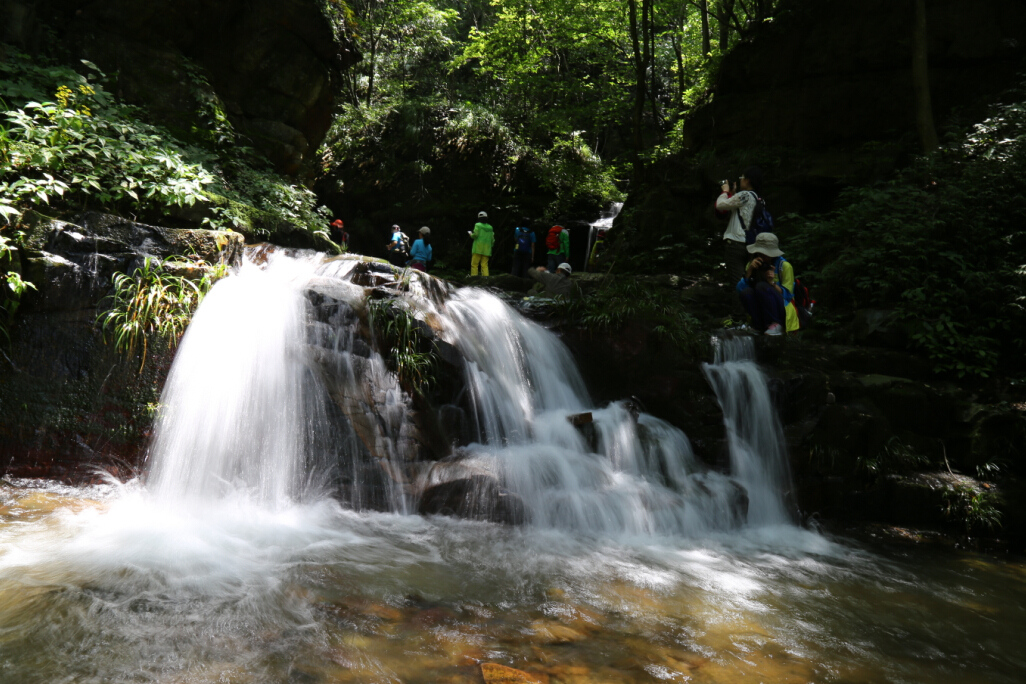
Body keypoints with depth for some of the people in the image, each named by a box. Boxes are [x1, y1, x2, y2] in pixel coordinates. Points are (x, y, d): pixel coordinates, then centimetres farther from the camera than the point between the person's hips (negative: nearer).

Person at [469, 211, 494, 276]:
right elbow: (492, 239, 11)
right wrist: (491, 247, 21)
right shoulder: (490, 227, 12)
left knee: (474, 264, -2)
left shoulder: (478, 225, -3)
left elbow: (475, 235, -9)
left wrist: (470, 233, 12)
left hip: (478, 248, -5)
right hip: (487, 249, 5)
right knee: (484, 265, 3)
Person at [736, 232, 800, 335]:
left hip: (783, 311, -4)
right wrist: (749, 270, -20)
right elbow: (740, 290, -9)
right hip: (762, 313, 4)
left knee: (762, 286, -28)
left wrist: (772, 283, -26)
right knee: (746, 292, -24)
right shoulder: (753, 264, 2)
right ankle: (760, 327, -11)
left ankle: (776, 325, -18)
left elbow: (788, 295, -12)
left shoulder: (785, 266, -8)